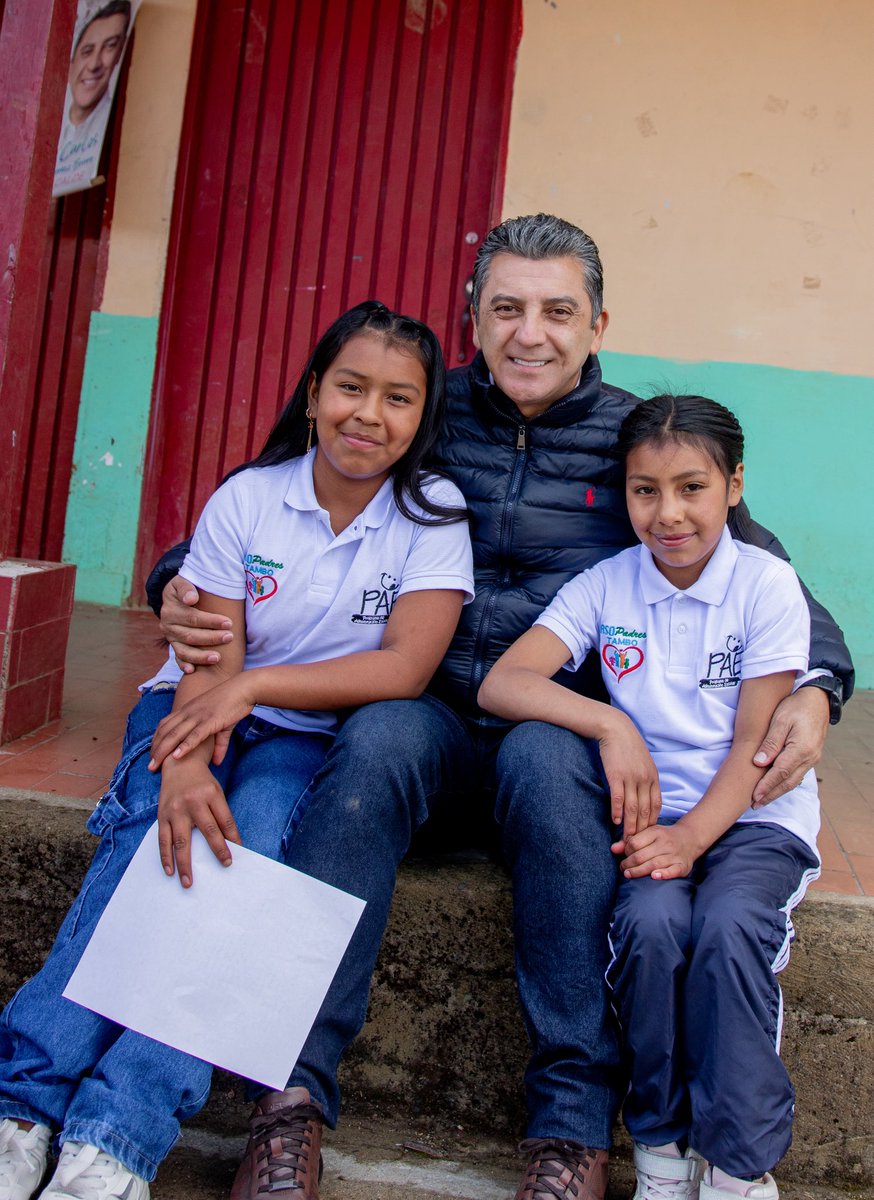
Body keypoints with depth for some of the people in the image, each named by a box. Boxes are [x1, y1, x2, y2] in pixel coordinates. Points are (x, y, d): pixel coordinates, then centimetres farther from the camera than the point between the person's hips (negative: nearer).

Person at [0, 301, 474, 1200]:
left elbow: (407, 666, -16)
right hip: (201, 717, 1)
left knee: (247, 849, -29)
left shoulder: (434, 514, -6)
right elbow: (209, 660, -11)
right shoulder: (247, 498, -4)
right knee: (154, 836, -28)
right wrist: (186, 766, -31)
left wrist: (256, 684, -25)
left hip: (314, 733, -1)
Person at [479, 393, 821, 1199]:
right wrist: (608, 724, -24)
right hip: (654, 810, 2)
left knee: (729, 927, -30)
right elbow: (501, 684, -10)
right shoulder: (606, 585, 1)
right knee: (652, 920, -28)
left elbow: (755, 749, -9)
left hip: (754, 815, -1)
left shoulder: (767, 584, -5)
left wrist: (690, 838, -23)